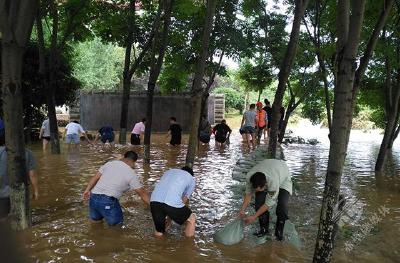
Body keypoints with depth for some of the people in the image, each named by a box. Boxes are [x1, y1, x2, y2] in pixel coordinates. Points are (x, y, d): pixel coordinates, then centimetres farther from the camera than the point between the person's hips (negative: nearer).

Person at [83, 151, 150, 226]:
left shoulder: (110, 163, 12)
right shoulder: (131, 173, -1)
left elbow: (95, 177, 11)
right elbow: (142, 193, 0)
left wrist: (87, 190, 17)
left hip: (93, 197, 6)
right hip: (108, 201, -5)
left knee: (95, 219, 27)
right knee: (117, 223, 11)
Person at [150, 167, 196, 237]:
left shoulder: (169, 171, 36)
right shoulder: (191, 179, 25)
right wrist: (170, 218, 33)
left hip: (154, 201, 4)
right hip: (173, 202, -4)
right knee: (192, 219, 23)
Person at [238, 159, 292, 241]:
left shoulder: (273, 181, -46)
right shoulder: (249, 176, -33)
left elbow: (269, 203, -32)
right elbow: (248, 193, -13)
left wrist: (254, 217, -28)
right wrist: (242, 210, -17)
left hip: (283, 179, -3)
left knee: (282, 205, -22)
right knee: (259, 202, -15)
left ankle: (279, 231, 0)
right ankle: (264, 229, 5)